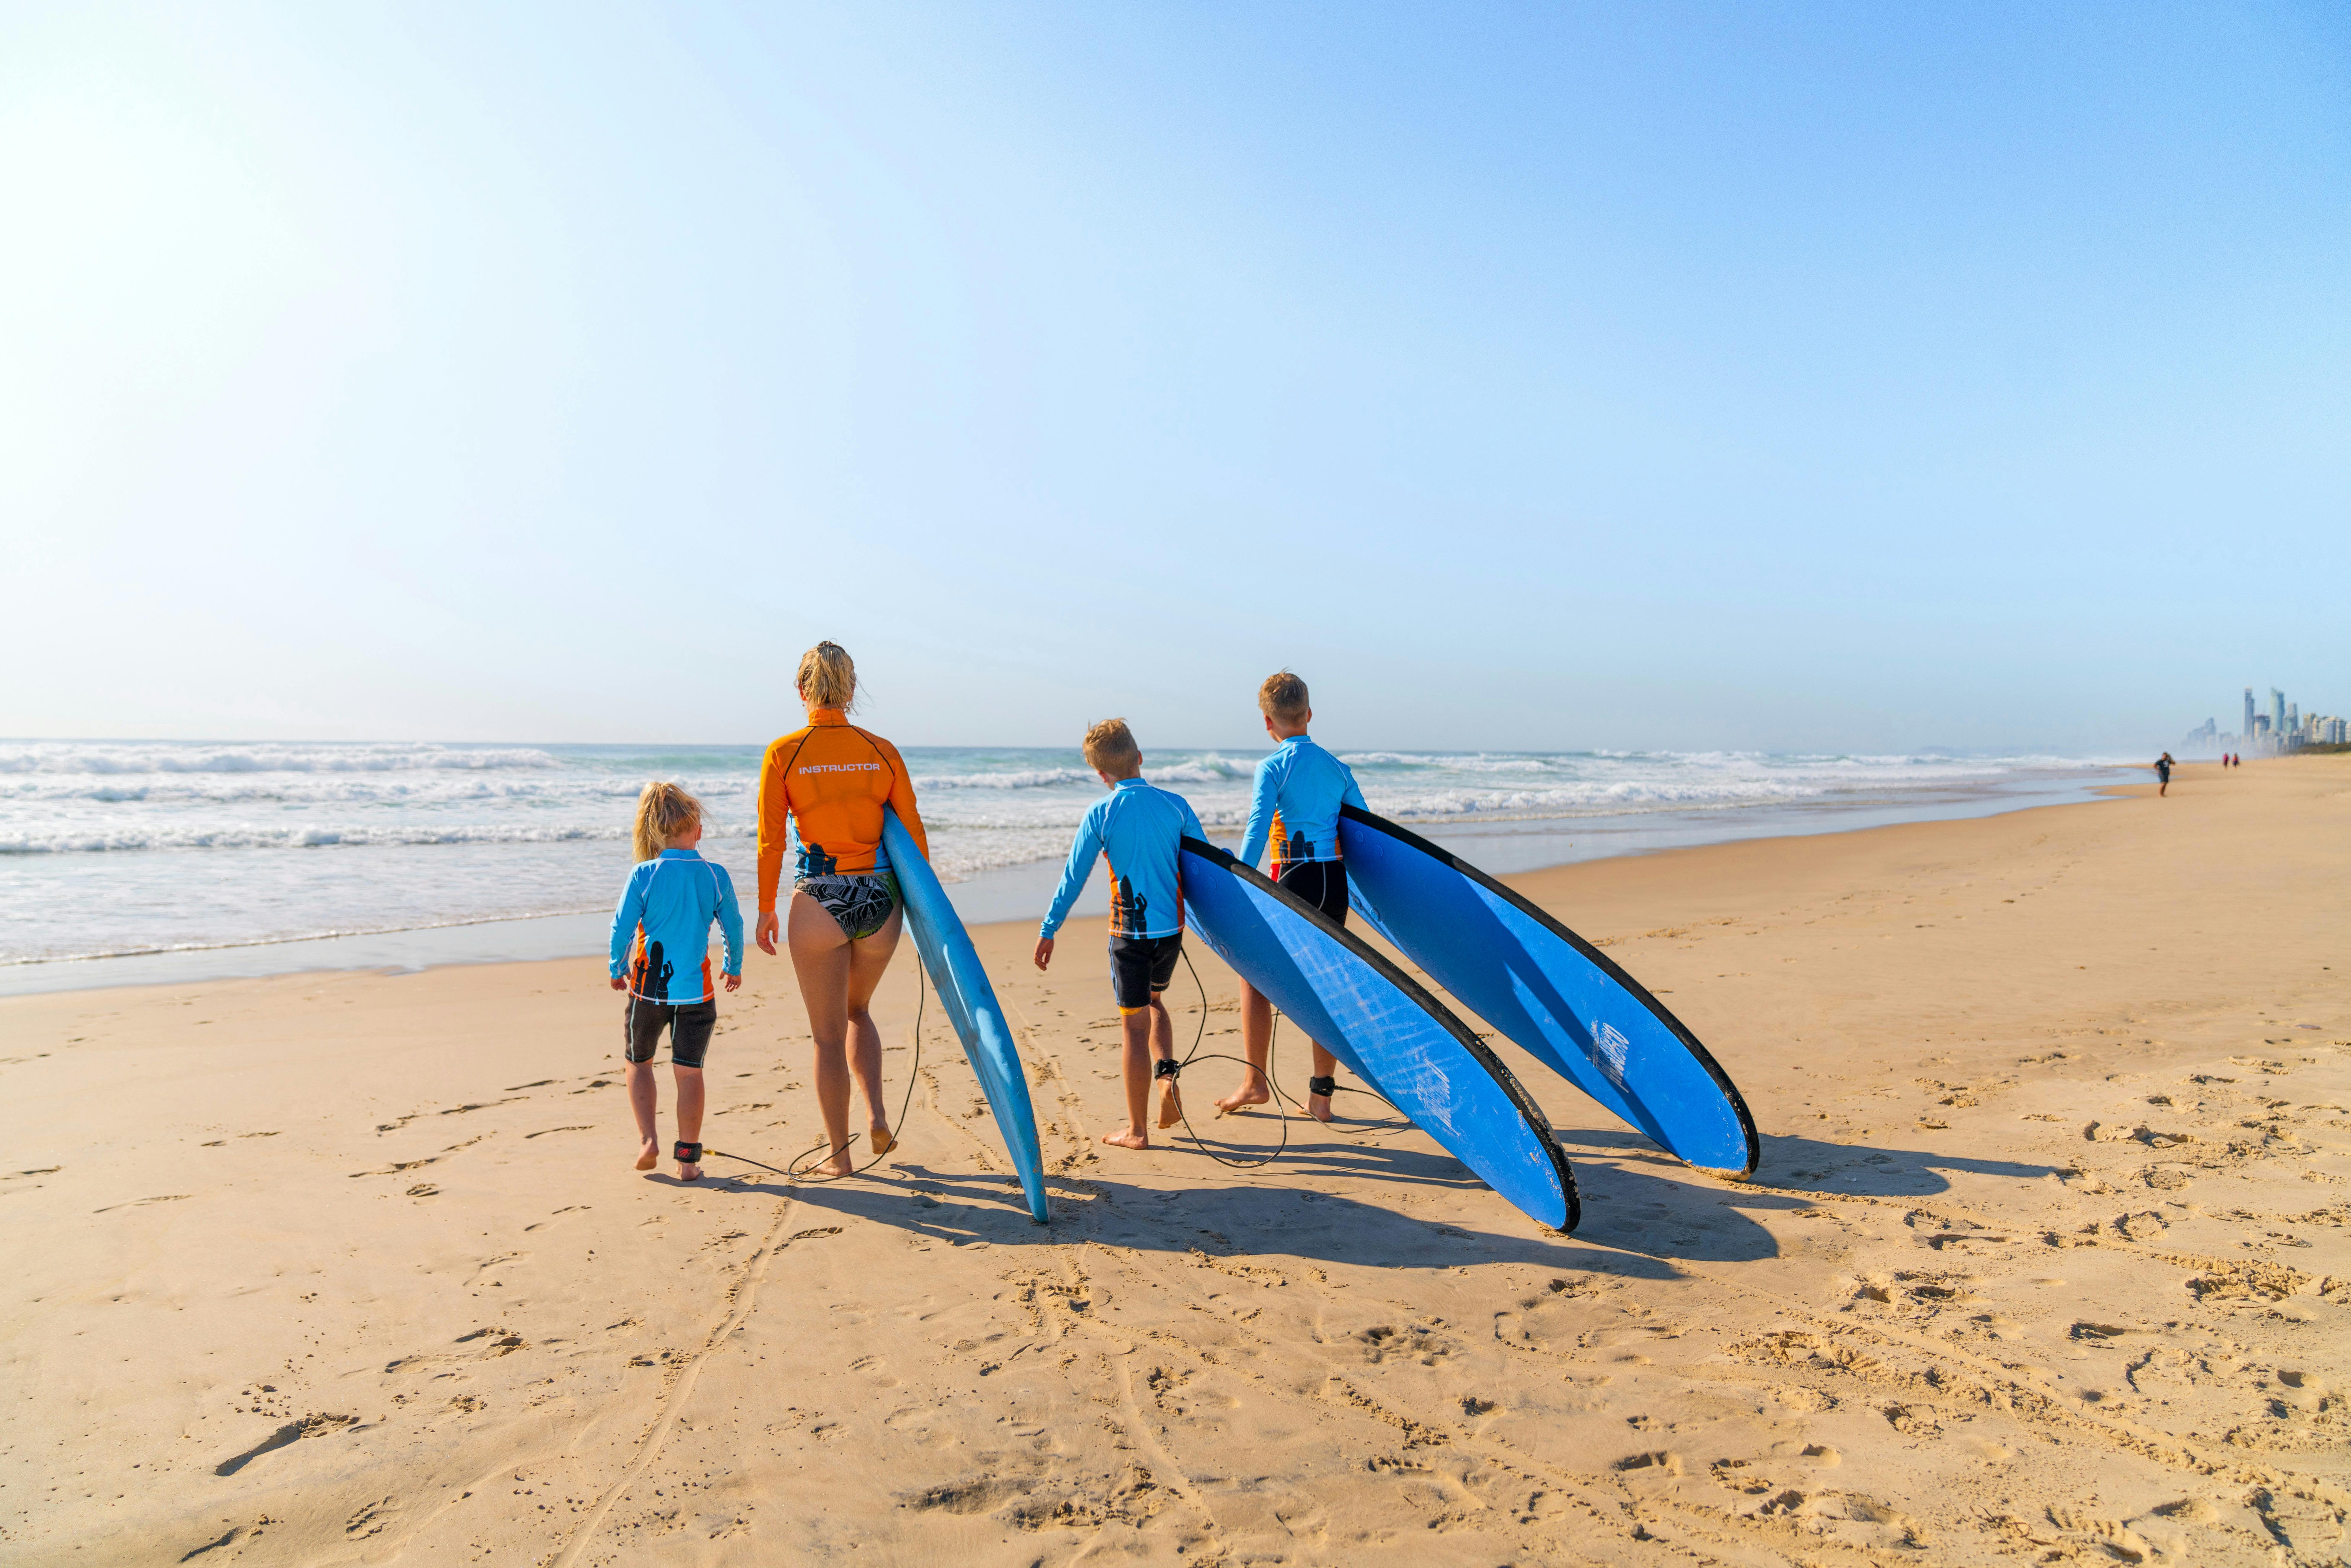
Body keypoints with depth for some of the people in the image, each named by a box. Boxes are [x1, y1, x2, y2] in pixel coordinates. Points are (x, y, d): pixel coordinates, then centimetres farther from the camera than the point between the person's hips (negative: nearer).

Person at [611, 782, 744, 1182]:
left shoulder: (644, 875, -9)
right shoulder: (716, 875, -4)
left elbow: (622, 928, -6)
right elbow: (733, 927, 3)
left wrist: (617, 970, 12)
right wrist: (734, 968, 21)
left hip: (648, 987, -1)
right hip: (696, 990, 1)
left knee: (639, 1062, 20)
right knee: (689, 1071, 7)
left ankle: (649, 1140, 10)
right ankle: (688, 1159, 9)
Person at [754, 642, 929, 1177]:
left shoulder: (783, 754, -4)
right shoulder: (883, 751, 1)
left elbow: (772, 841, -3)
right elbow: (913, 833, 3)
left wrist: (766, 910, 7)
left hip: (818, 902, -2)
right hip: (879, 899, 3)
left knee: (828, 1033, 11)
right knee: (857, 1011, 26)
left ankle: (839, 1153, 18)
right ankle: (876, 1114, 11)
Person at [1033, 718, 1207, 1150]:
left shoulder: (1101, 814, -8)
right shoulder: (1176, 804, -1)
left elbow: (1073, 878, -5)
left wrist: (1048, 931, 4)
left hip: (1130, 932, -3)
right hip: (1173, 927, 4)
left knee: (1134, 1024, 4)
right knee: (1154, 1001, 28)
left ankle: (1136, 1130, 11)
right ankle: (1168, 1075, 6)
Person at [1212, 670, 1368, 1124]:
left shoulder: (1273, 767, -6)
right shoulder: (1337, 767, 11)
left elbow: (1257, 830, -16)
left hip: (1295, 882, -5)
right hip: (1336, 882, 5)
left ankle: (1254, 1082, 13)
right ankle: (1321, 1095, 15)